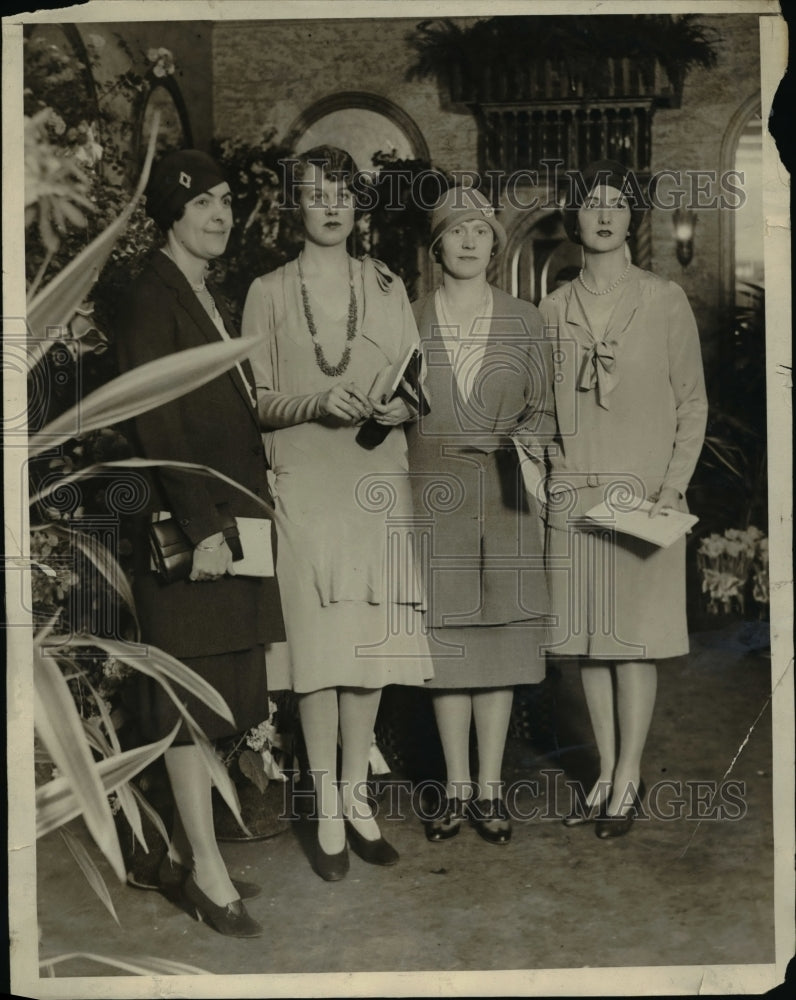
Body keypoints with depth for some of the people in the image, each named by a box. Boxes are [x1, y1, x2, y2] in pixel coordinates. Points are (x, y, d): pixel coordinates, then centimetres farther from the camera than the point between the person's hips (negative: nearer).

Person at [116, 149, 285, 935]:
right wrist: (202, 525, -20)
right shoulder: (153, 298, -9)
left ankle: (183, 852, 24)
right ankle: (206, 869, 7)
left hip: (232, 517, 9)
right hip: (194, 523, -9)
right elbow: (155, 423, -16)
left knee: (217, 692, 12)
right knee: (193, 693, -2)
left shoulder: (210, 297, 18)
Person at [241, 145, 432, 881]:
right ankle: (328, 808, 9)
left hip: (379, 480, 3)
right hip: (304, 482, -2)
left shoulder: (388, 288, 13)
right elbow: (256, 400, 1)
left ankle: (357, 794, 19)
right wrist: (317, 402, -15)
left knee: (373, 638, 4)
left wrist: (402, 405, -8)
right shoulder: (269, 293, 6)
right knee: (317, 642, -4)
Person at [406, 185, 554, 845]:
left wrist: (531, 438, -12)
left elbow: (542, 409, 10)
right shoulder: (409, 320, 6)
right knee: (445, 637, 3)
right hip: (434, 492, 0)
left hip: (507, 493, 0)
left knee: (500, 633, 3)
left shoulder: (525, 321, 7)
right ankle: (457, 788, 15)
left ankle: (490, 788, 14)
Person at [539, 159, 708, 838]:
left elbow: (693, 404, 1)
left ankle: (627, 781, 12)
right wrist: (545, 476, 2)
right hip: (573, 495, 3)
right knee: (589, 639, 7)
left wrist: (672, 488, -9)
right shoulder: (554, 309, 8)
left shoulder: (665, 300, 1)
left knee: (636, 636, 0)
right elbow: (541, 406, 12)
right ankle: (607, 775, 19)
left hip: (644, 493, -3)